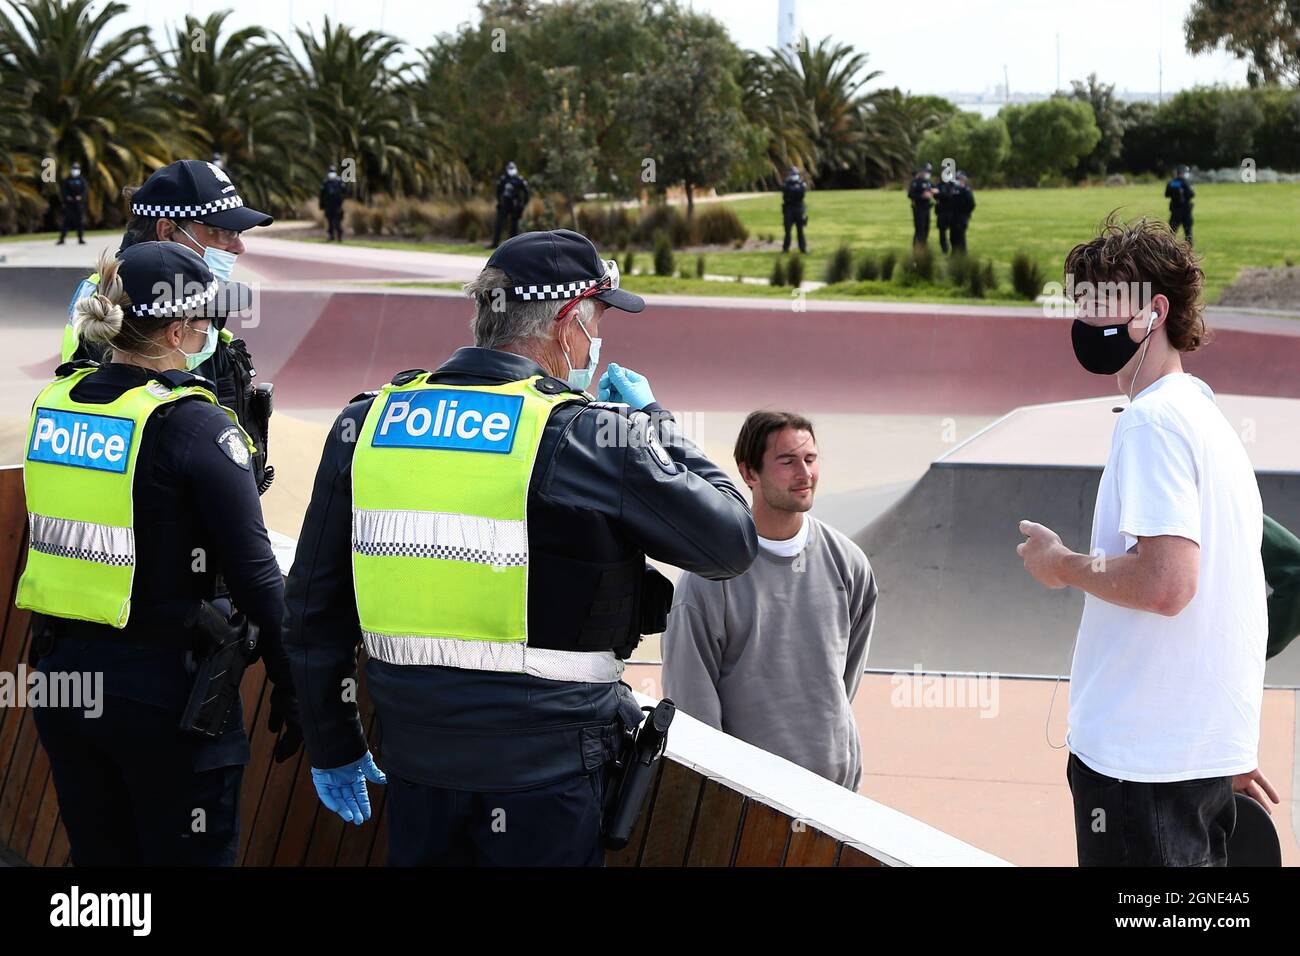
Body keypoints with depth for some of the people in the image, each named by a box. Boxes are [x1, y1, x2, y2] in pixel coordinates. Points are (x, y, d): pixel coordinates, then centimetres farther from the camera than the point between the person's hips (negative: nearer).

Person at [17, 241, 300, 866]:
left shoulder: (55, 402, 2)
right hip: (162, 685, -6)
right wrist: (289, 690, -6)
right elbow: (254, 574, -15)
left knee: (98, 855, 18)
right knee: (187, 856, 7)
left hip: (61, 673, 6)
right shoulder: (195, 425, -16)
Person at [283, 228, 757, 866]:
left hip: (416, 764, 5)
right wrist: (652, 421, 8)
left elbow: (312, 606, 7)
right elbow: (732, 542, -4)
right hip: (543, 766, -5)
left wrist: (332, 745, 18)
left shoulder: (366, 424, 2)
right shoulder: (587, 436, -13)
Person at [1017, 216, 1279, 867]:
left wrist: (1063, 565, -8)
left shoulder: (1152, 420, -14)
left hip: (1143, 755, -10)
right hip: (1211, 749, 10)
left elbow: (1165, 583, -27)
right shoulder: (1208, 414, 16)